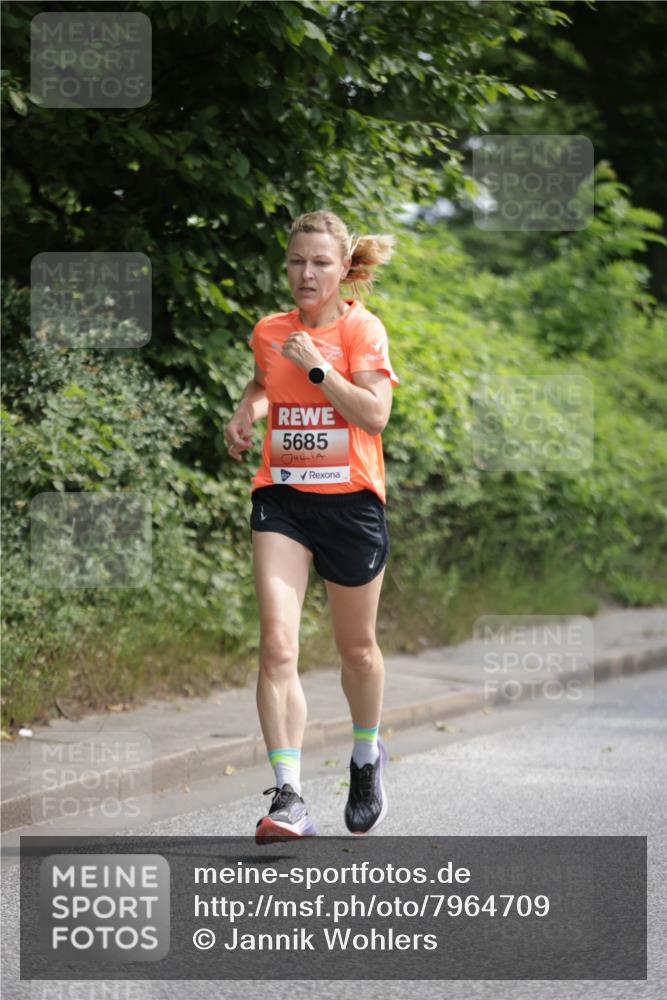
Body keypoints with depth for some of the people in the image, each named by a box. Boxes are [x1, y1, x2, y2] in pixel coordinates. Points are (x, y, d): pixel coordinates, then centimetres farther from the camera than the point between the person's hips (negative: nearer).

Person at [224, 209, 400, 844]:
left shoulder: (361, 328, -5)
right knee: (277, 644, -15)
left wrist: (315, 367, -19)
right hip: (281, 497, 3)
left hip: (350, 499, -3)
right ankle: (288, 797, -20)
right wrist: (245, 413, 13)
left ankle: (367, 761, 41)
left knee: (356, 647, 13)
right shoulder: (268, 332, 8)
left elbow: (375, 414, -17)